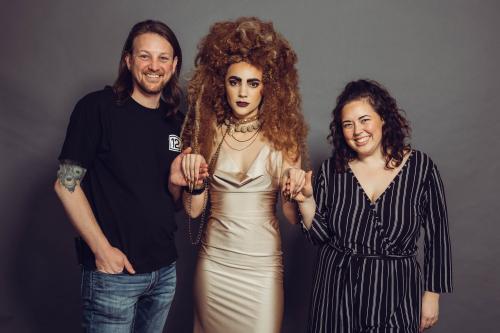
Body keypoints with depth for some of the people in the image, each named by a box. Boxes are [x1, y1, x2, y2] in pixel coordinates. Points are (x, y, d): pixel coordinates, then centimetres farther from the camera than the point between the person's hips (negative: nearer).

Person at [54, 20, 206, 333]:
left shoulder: (176, 122, 7)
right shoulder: (98, 107, -9)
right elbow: (66, 183, -11)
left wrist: (176, 182, -9)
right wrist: (102, 249, -15)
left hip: (165, 270, 6)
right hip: (113, 272, -5)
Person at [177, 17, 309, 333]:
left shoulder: (282, 136, -5)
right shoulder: (209, 132, 1)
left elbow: (293, 216, -4)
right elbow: (193, 210, 3)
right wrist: (195, 183, -15)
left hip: (263, 264, -2)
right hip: (214, 261, 2)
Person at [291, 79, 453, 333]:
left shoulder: (421, 167, -7)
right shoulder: (332, 169, -3)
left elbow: (437, 236, 0)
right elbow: (320, 235, 0)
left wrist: (432, 295, 1)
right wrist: (306, 200, -16)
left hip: (395, 293, -1)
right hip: (337, 292, 1)